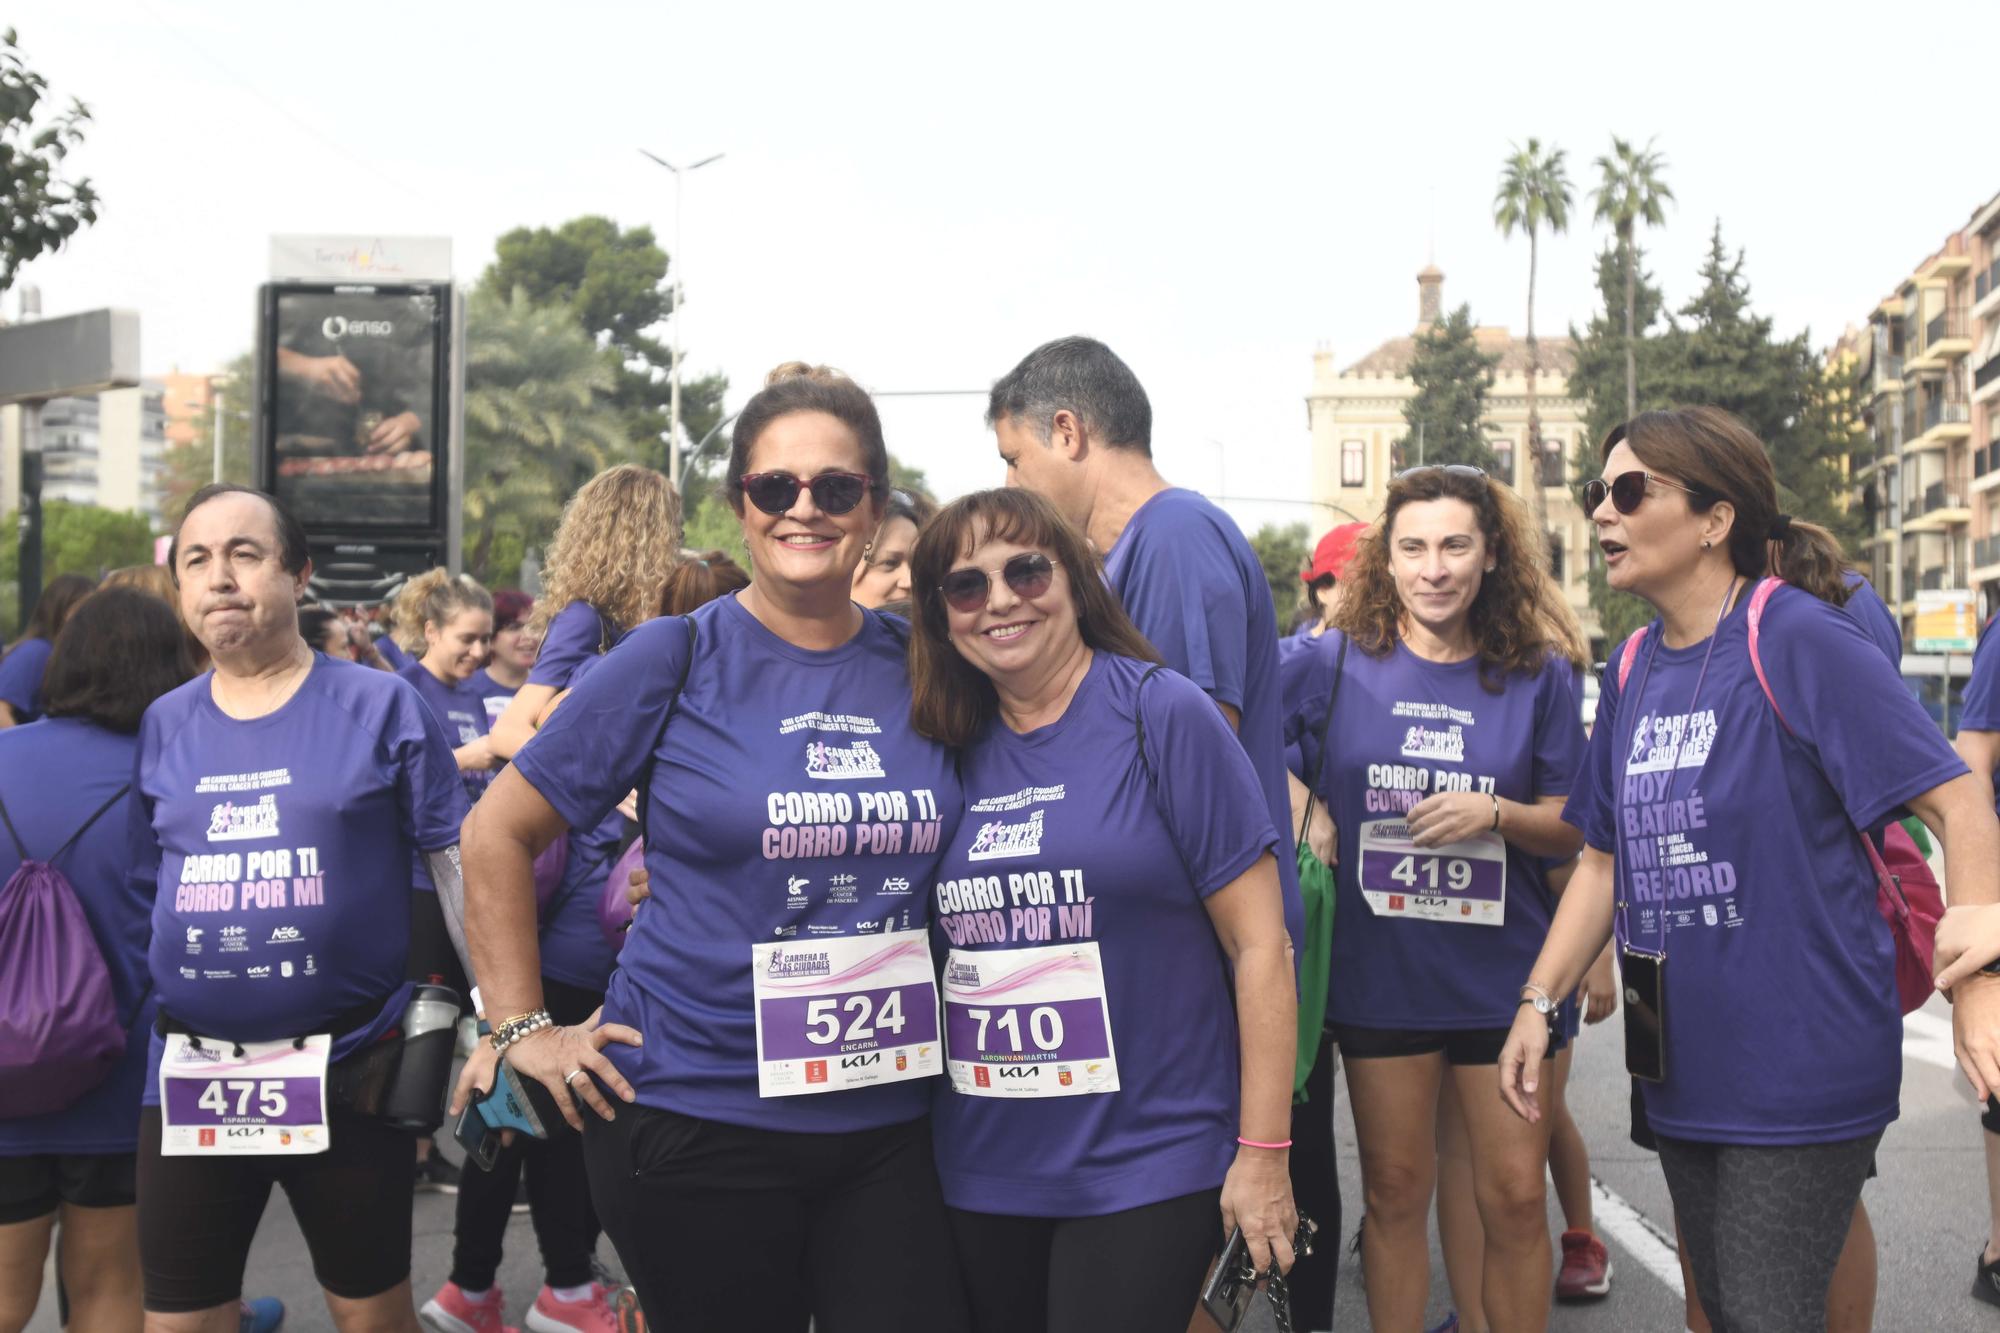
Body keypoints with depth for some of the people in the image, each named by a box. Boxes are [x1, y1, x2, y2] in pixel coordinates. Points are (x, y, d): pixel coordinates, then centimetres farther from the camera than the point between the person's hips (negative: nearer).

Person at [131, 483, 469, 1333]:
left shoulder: (381, 705, -5)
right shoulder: (163, 724, 6)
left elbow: (463, 871, -2)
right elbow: (142, 889, 15)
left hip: (352, 1065, -3)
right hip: (193, 1070, 4)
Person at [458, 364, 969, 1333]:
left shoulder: (919, 668, 3)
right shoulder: (676, 659, -6)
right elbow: (497, 833, -1)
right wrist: (521, 1026, -3)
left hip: (886, 1118, 3)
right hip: (697, 1117, -3)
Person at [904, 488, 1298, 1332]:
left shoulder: (1161, 715, -8)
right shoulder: (949, 748, 5)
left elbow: (1258, 944, -9)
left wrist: (1262, 1153, -11)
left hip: (1145, 1168, -4)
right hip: (978, 1171, 5)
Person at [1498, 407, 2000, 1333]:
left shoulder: (1798, 639, -14)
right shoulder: (1634, 673, 8)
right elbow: (1605, 857, 14)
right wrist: (1539, 999, 7)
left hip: (1803, 1066, -7)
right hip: (1683, 1071, 7)